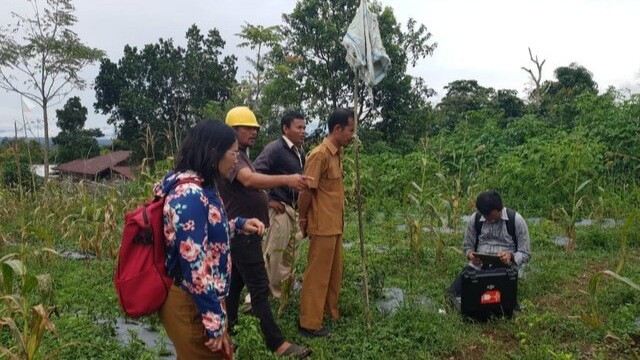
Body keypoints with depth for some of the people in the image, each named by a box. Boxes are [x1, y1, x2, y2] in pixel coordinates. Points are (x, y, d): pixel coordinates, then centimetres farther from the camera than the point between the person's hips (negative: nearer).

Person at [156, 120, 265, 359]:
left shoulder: (201, 187, 4)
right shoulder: (190, 195, -27)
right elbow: (194, 266, -28)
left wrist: (239, 224, 6)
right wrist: (214, 321, -22)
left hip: (206, 298, 9)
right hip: (191, 304, -9)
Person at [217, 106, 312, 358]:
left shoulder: (241, 155, 16)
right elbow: (249, 180, -37)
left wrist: (267, 201, 8)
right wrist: (287, 180, -47)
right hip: (242, 232, -10)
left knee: (235, 282, 18)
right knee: (259, 288, -7)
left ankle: (228, 331, 30)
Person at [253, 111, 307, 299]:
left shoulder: (300, 152, 10)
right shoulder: (275, 148, -15)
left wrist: (299, 203, 9)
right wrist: (267, 199, -17)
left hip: (292, 208, 8)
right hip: (279, 208, -8)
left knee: (288, 252, 18)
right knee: (273, 253, -3)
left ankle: (284, 289, 33)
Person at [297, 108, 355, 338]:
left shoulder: (337, 153, 11)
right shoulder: (320, 155, -18)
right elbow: (306, 191, -18)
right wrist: (303, 220, -8)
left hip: (335, 225, 9)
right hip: (323, 226, -9)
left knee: (334, 272, 18)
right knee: (318, 274, 1)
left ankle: (331, 312, 33)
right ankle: (309, 323, 13)